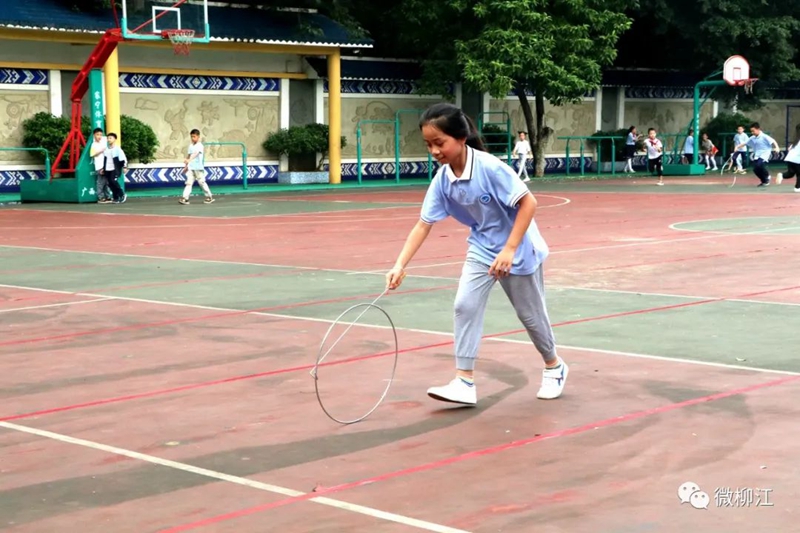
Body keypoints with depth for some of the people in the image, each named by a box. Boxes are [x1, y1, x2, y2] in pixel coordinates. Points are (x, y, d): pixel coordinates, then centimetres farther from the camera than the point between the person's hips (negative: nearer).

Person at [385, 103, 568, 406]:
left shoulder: (489, 167, -29)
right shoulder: (442, 181, -12)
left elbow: (528, 203, -27)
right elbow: (423, 225, -9)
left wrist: (509, 249, -30)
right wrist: (400, 265, -18)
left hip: (518, 249, -5)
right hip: (482, 248, 5)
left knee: (530, 313, 11)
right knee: (464, 305, -11)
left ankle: (554, 367, 36)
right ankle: (464, 382, -6)